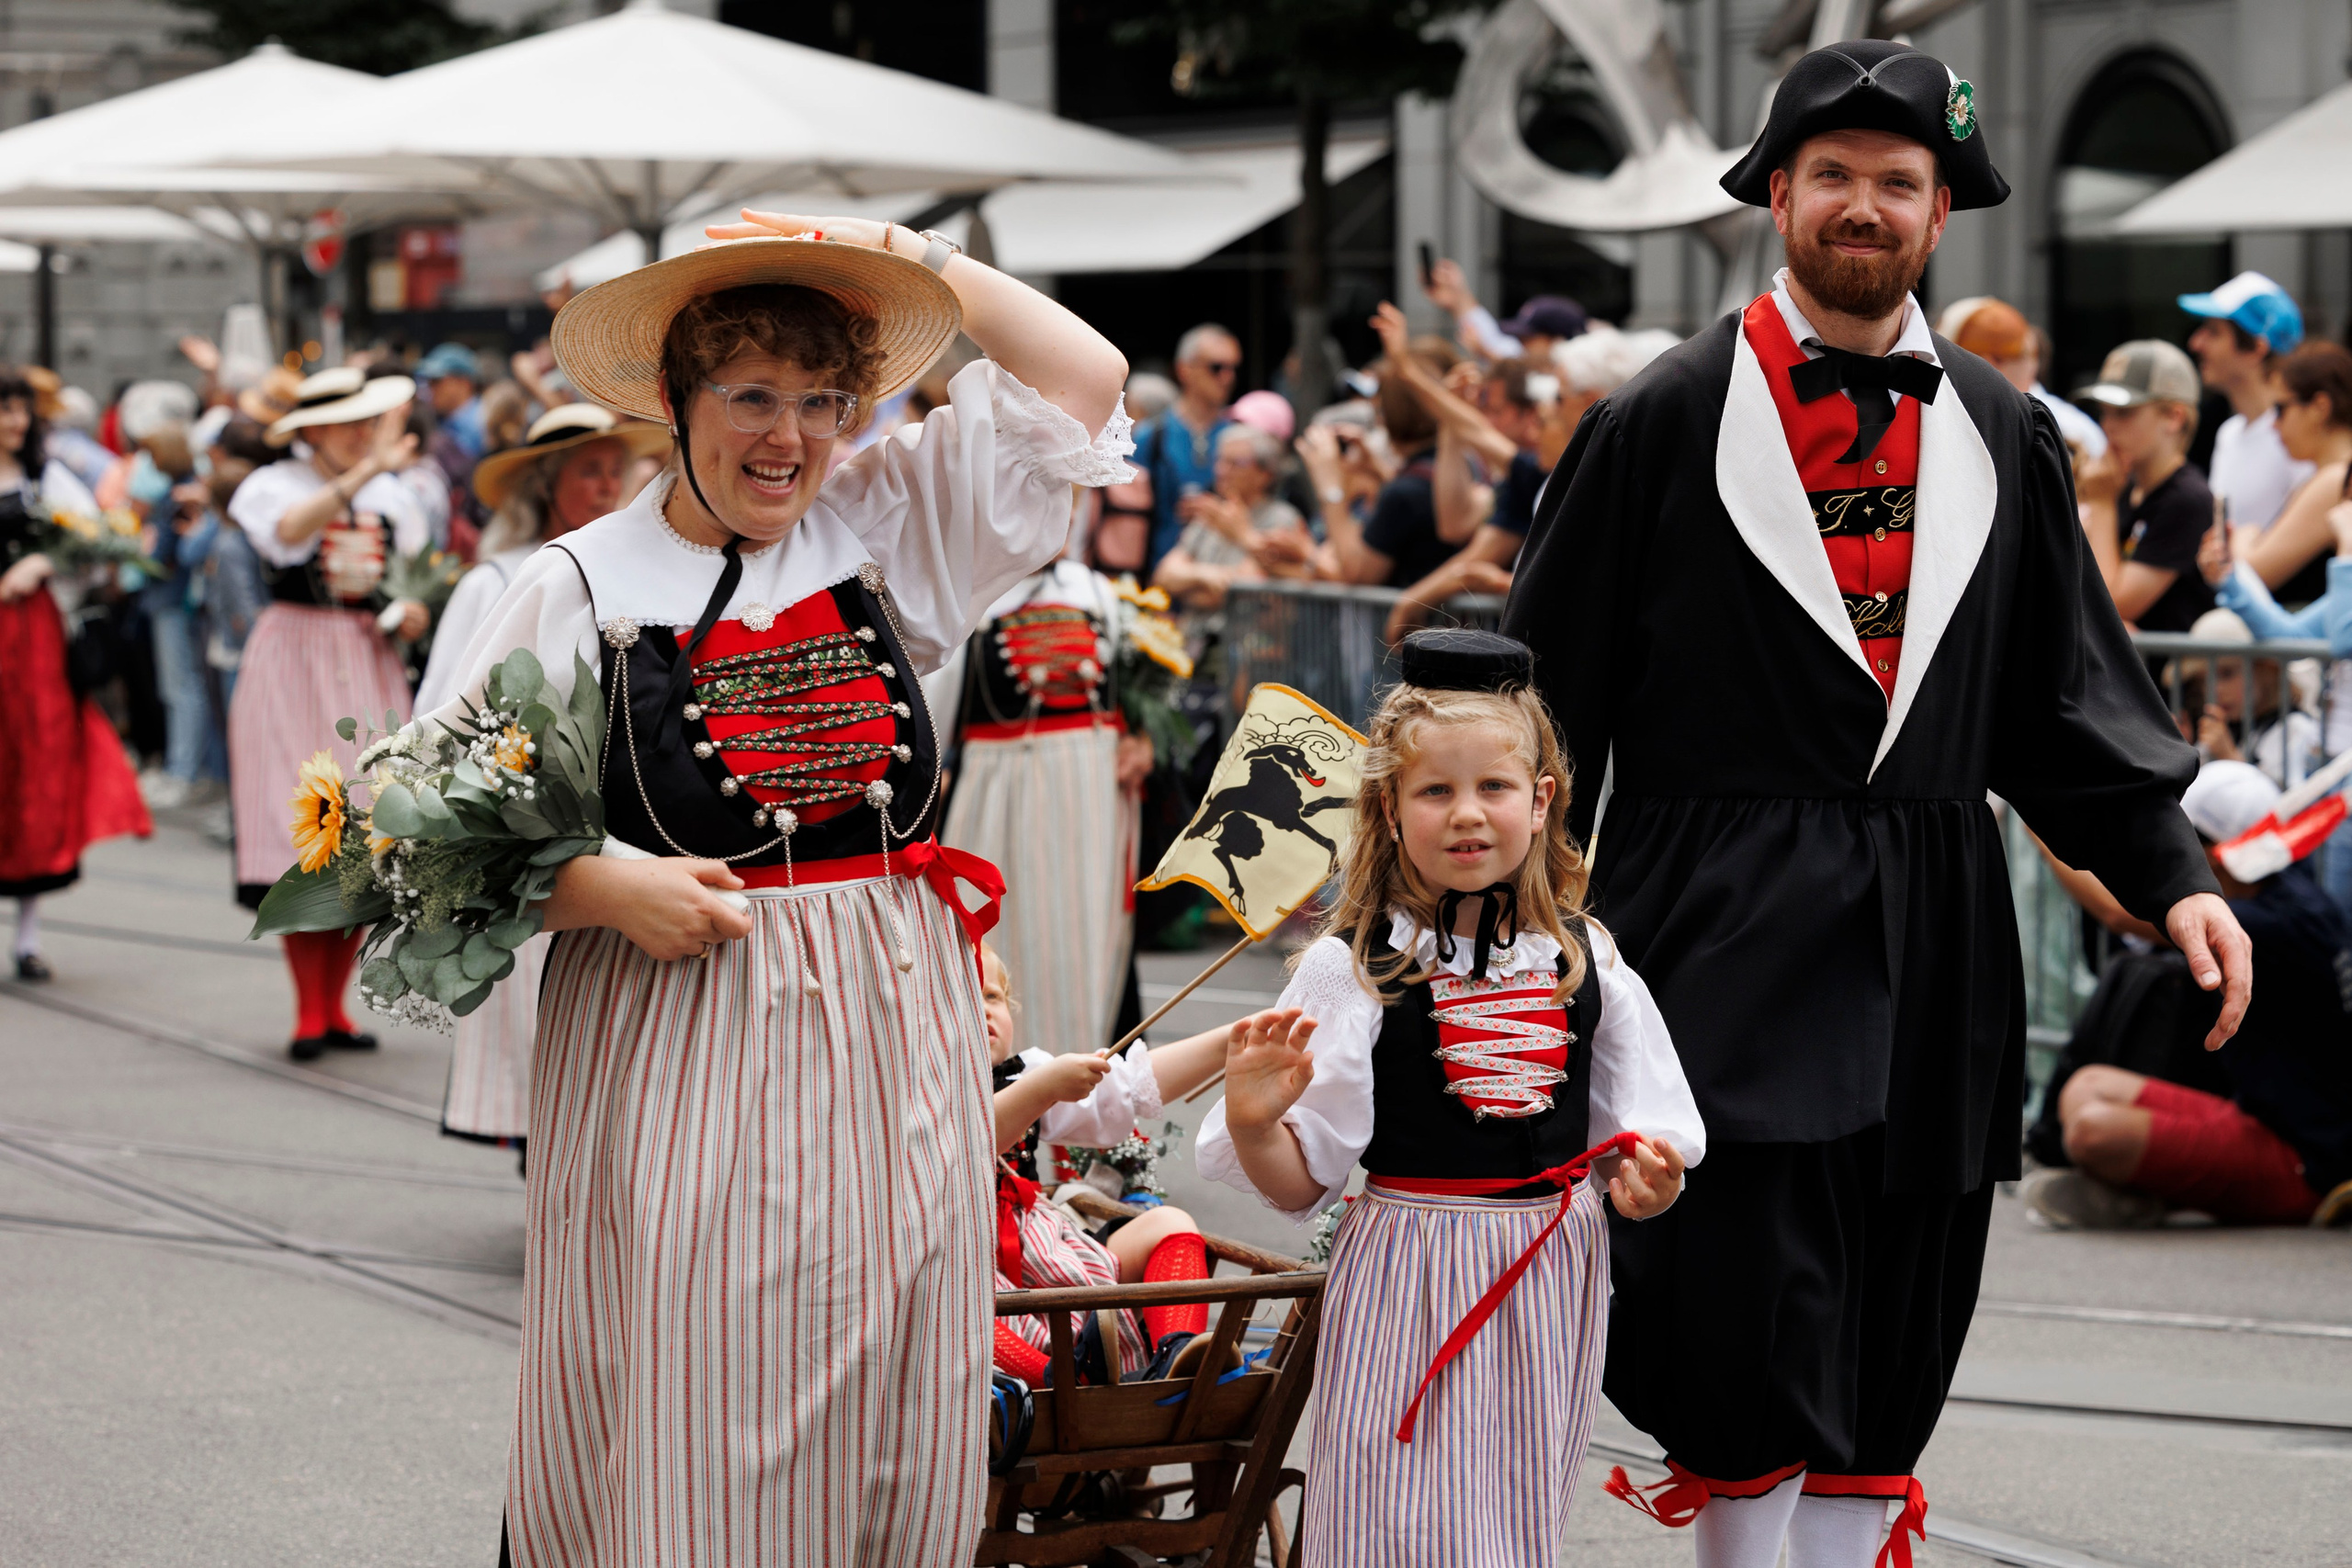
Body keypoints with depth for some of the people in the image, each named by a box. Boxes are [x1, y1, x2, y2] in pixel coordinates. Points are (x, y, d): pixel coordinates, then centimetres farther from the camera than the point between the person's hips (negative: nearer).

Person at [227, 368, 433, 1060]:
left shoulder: (391, 494, 11)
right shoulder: (273, 486, -3)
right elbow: (291, 530, -27)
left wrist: (414, 614, 0)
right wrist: (366, 470, -38)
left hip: (369, 665, 4)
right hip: (296, 660, -4)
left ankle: (335, 1008, 10)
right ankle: (309, 1013, -5)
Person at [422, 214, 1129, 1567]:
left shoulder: (892, 529, 9)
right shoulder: (580, 589, -1)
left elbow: (1085, 379, 8)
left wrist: (910, 256, 4)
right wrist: (601, 887, -17)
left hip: (893, 1050, 3)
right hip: (678, 1062, -3)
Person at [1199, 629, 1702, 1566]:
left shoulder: (1584, 961, 5)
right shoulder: (1352, 971, -6)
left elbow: (1637, 1142, 13)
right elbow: (1303, 1183, -5)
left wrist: (1646, 1184, -8)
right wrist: (1253, 1126, -25)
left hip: (1550, 1289, 3)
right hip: (1410, 1288, -3)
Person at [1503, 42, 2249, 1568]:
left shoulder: (2005, 439, 11)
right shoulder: (1660, 424, 0)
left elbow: (2074, 702, 13)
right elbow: (1555, 695, 2)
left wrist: (2175, 873, 0)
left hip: (1928, 949, 4)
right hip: (1726, 934, -4)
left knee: (1885, 1377, 7)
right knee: (1748, 1344, -10)